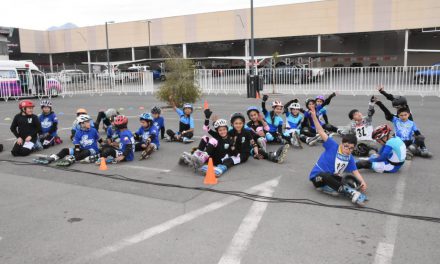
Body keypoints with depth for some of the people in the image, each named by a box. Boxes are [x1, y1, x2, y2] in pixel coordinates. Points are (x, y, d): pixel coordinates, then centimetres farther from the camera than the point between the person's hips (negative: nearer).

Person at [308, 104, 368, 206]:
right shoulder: (333, 146, -13)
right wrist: (314, 116, -29)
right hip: (317, 176, -6)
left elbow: (355, 171, 1)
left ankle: (327, 187, -36)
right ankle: (350, 192, -46)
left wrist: (363, 182, -19)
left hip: (332, 178, 6)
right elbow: (321, 132, -19)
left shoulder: (350, 158, 2)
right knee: (326, 176, -41)